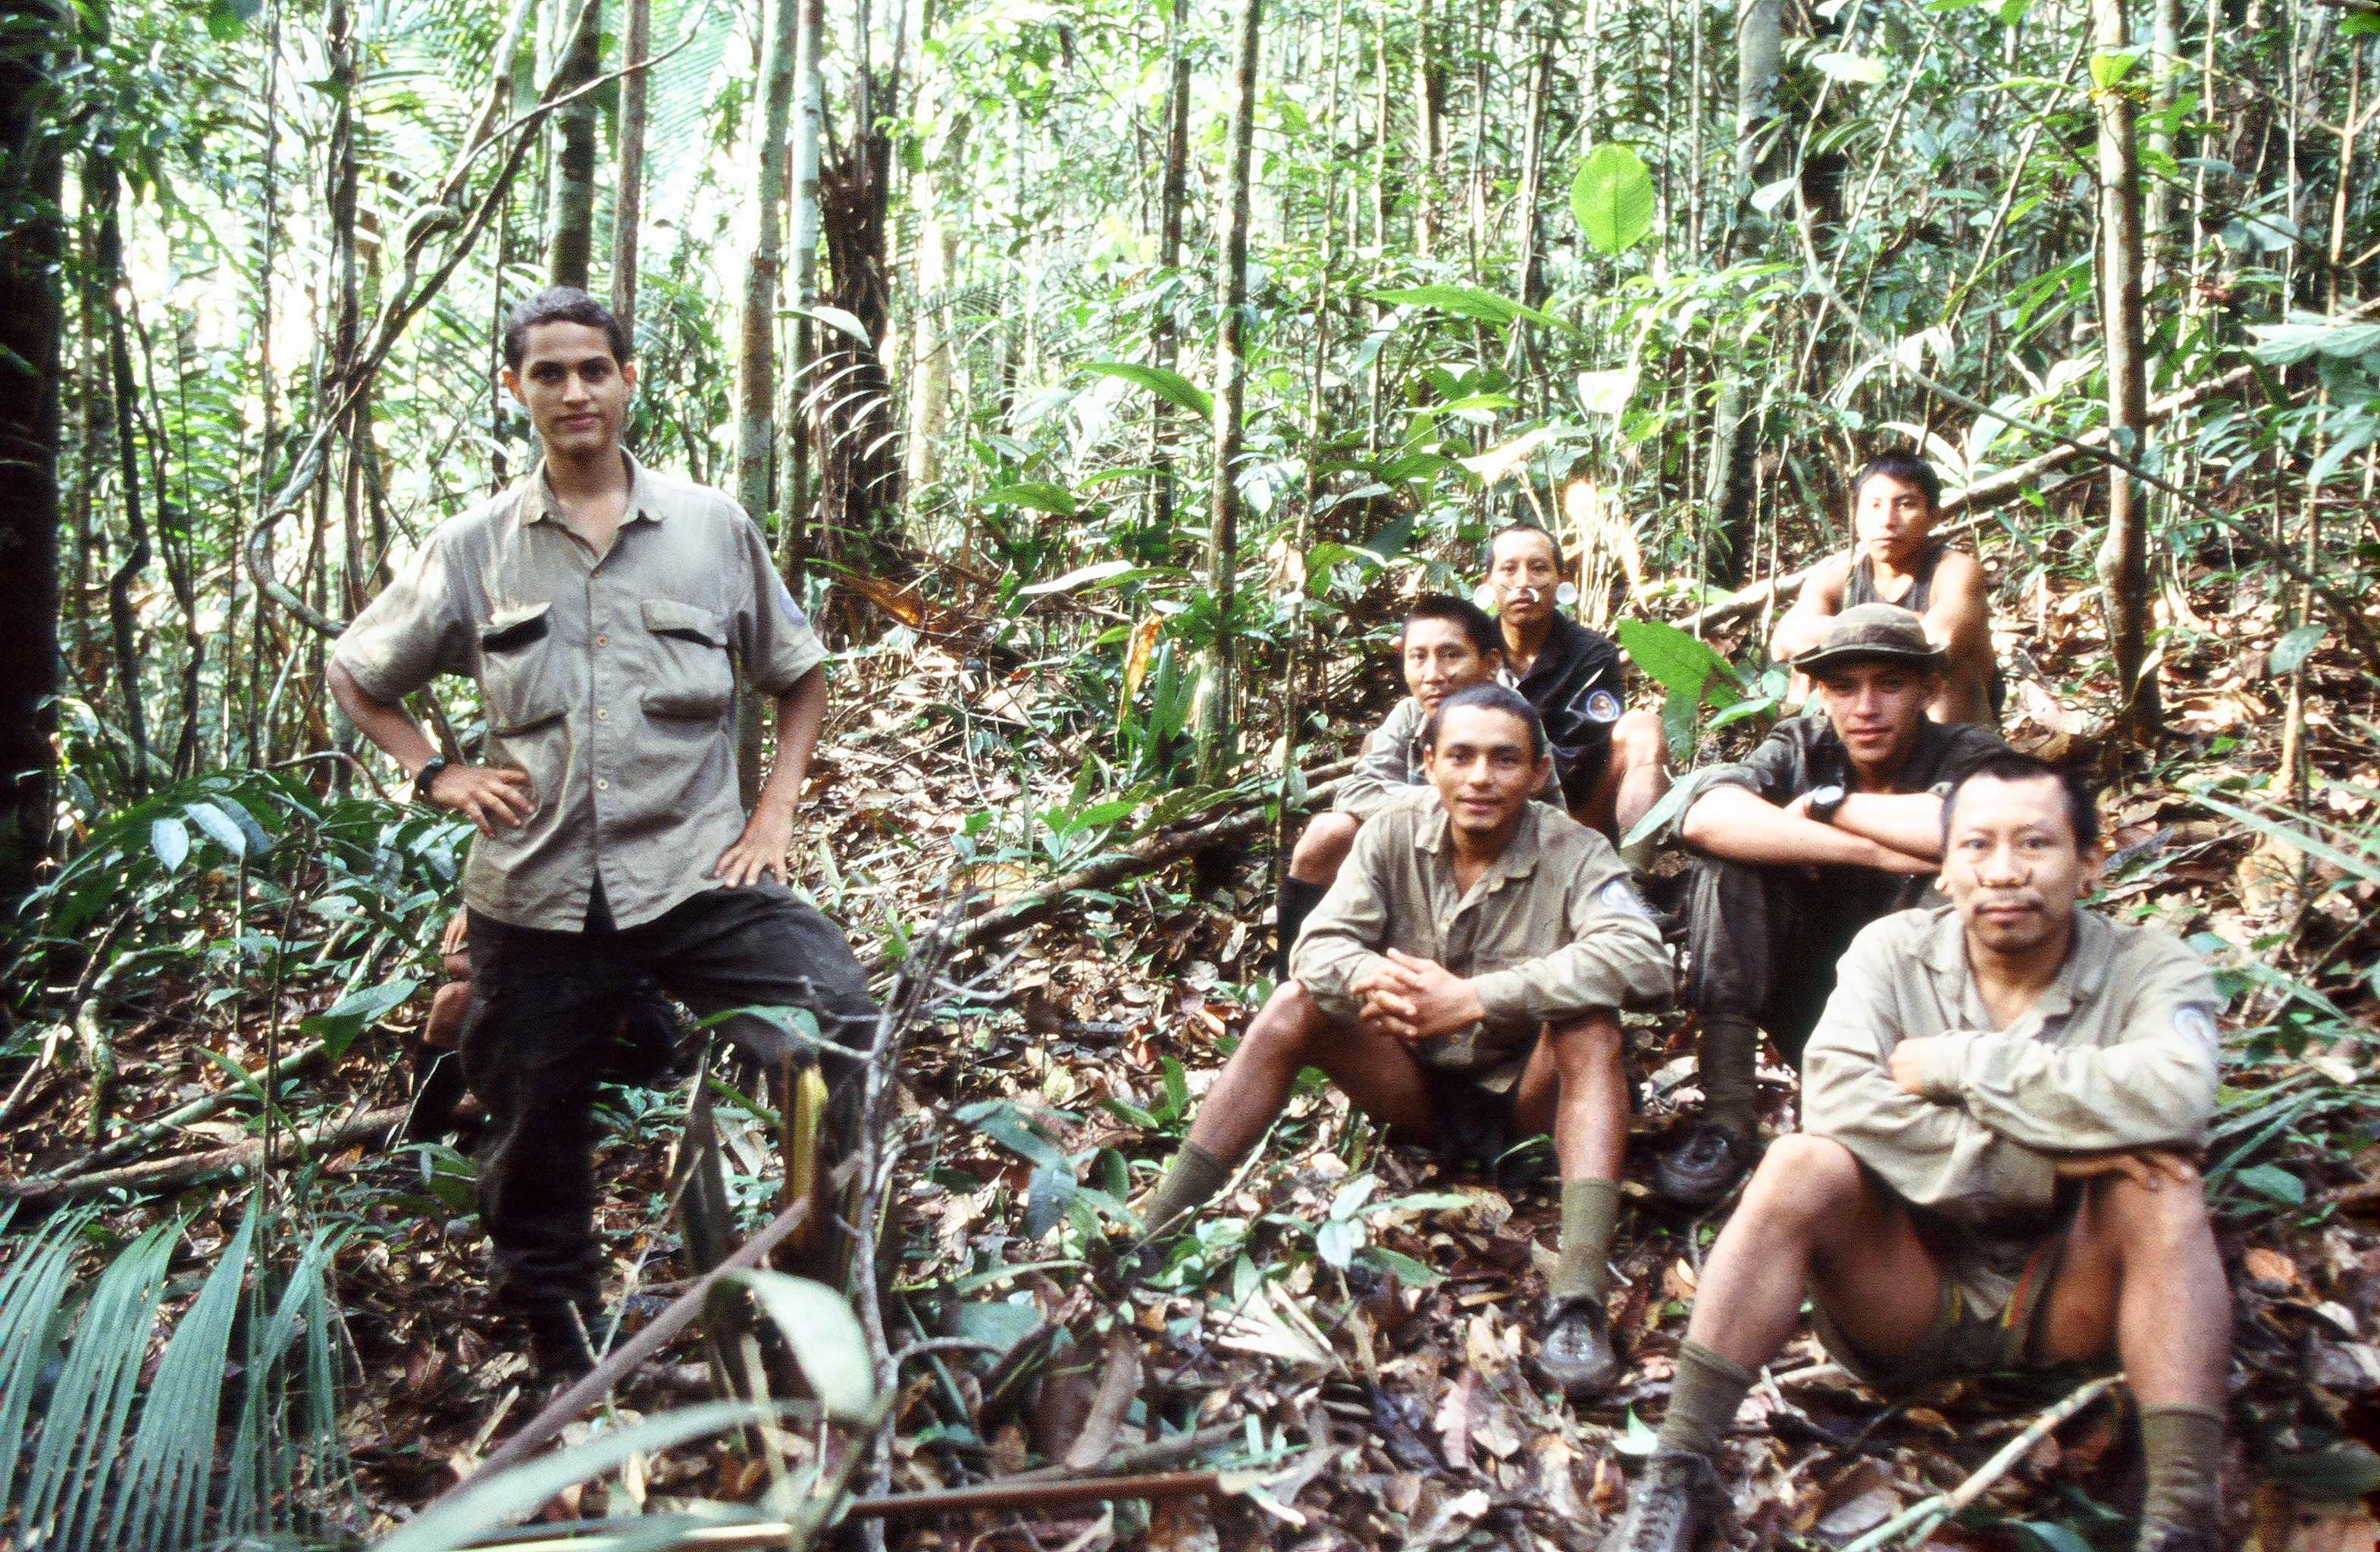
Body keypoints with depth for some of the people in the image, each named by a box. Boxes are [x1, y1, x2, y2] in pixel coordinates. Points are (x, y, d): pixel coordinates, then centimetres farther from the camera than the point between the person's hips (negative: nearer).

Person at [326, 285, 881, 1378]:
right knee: (534, 1139, 12)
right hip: (536, 888, 2)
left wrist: (775, 808, 2)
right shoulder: (475, 548, 7)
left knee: (841, 1022, -25)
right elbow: (355, 674, 20)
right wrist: (434, 775, 5)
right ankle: (562, 1362, 34)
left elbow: (799, 673, 15)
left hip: (694, 868, -1)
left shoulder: (712, 527, 5)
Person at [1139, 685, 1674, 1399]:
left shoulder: (1573, 852, -17)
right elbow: (1319, 944, -16)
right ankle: (1159, 1226, -18)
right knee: (1295, 1006, -18)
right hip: (1422, 1089, 3)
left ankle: (1578, 1297, -41)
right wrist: (1376, 979, -41)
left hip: (1530, 1100, -2)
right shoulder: (1395, 832, -8)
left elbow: (1642, 960, -35)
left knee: (1587, 1016, -31)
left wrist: (1474, 998, -43)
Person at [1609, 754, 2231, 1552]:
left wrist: (1949, 1063, -24)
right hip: (1908, 1295, 1)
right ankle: (1680, 1475, -25)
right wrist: (2040, 1162, -27)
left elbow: (2172, 1096, -30)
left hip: (2069, 1297, 0)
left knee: (2163, 1187, -27)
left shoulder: (2149, 968, -7)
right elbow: (1834, 1098, -22)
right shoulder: (1893, 951, -3)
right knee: (1801, 1165, -26)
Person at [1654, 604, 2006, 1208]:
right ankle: (1727, 1117, -21)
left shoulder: (1969, 755, -8)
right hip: (1812, 1008, 2)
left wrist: (1824, 802, -20)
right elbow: (1704, 817, -26)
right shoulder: (1803, 747, -3)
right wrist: (1878, 852, -31)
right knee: (1727, 857, -19)